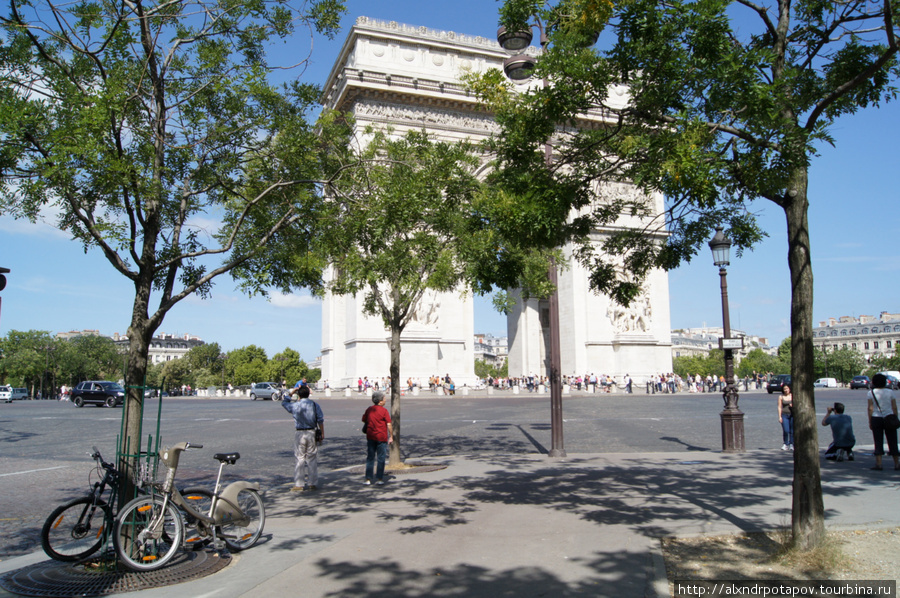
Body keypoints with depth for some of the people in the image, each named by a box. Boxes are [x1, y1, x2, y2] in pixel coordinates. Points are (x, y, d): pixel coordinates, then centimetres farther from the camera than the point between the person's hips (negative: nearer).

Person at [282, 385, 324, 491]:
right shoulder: (315, 405, 0)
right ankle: (312, 483, 12)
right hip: (312, 433, 1)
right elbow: (320, 420, -2)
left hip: (300, 434, -1)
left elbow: (284, 402, 17)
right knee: (312, 458, 8)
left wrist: (291, 393, 19)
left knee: (300, 459, 5)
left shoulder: (294, 405, -4)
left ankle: (299, 484, 6)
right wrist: (322, 433, 5)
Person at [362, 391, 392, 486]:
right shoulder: (384, 410, -9)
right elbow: (389, 424, -11)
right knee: (381, 458, 5)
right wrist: (391, 436, -4)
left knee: (370, 458, 10)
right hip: (382, 437, -4)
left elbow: (364, 420, 15)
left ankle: (368, 479, 9)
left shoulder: (369, 410, 5)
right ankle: (379, 479, 5)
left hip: (370, 436, 4)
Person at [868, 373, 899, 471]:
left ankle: (878, 464, -3)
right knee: (892, 441, 10)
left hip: (876, 419, -1)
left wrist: (870, 422, 2)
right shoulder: (890, 392, 1)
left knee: (878, 442, 2)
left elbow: (870, 408, -4)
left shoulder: (871, 393, -2)